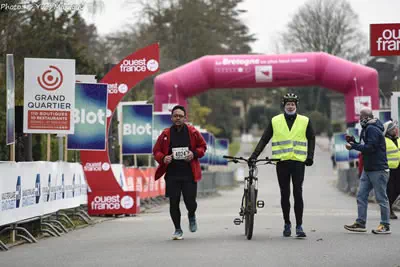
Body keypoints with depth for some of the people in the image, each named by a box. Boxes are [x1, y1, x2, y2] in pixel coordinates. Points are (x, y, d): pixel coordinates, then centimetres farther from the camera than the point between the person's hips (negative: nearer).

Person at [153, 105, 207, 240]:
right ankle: (178, 230, 17)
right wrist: (163, 158, -12)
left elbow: (203, 146, 13)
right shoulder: (166, 134, 2)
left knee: (190, 202, -4)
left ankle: (192, 216, 33)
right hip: (172, 175, 1)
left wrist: (194, 154, -7)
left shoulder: (193, 132, 2)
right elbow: (156, 151, 9)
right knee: (174, 203, 0)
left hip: (189, 174, -1)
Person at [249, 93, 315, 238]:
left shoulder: (304, 121, 7)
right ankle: (287, 224, 18)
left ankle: (299, 226, -5)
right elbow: (264, 139, 9)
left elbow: (311, 139, 15)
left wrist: (310, 156, 3)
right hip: (282, 162, 1)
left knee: (298, 193, -7)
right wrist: (254, 155, 1)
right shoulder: (275, 121, 7)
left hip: (298, 162, -1)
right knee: (284, 194, 6)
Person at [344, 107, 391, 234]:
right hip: (368, 169, 10)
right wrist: (353, 142, 7)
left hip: (378, 170, -10)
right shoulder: (367, 129, 17)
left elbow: (370, 148, -23)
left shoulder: (372, 129, -15)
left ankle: (385, 225, 3)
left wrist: (353, 146, -15)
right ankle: (360, 223, 10)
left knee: (381, 198, -3)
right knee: (361, 196, 7)